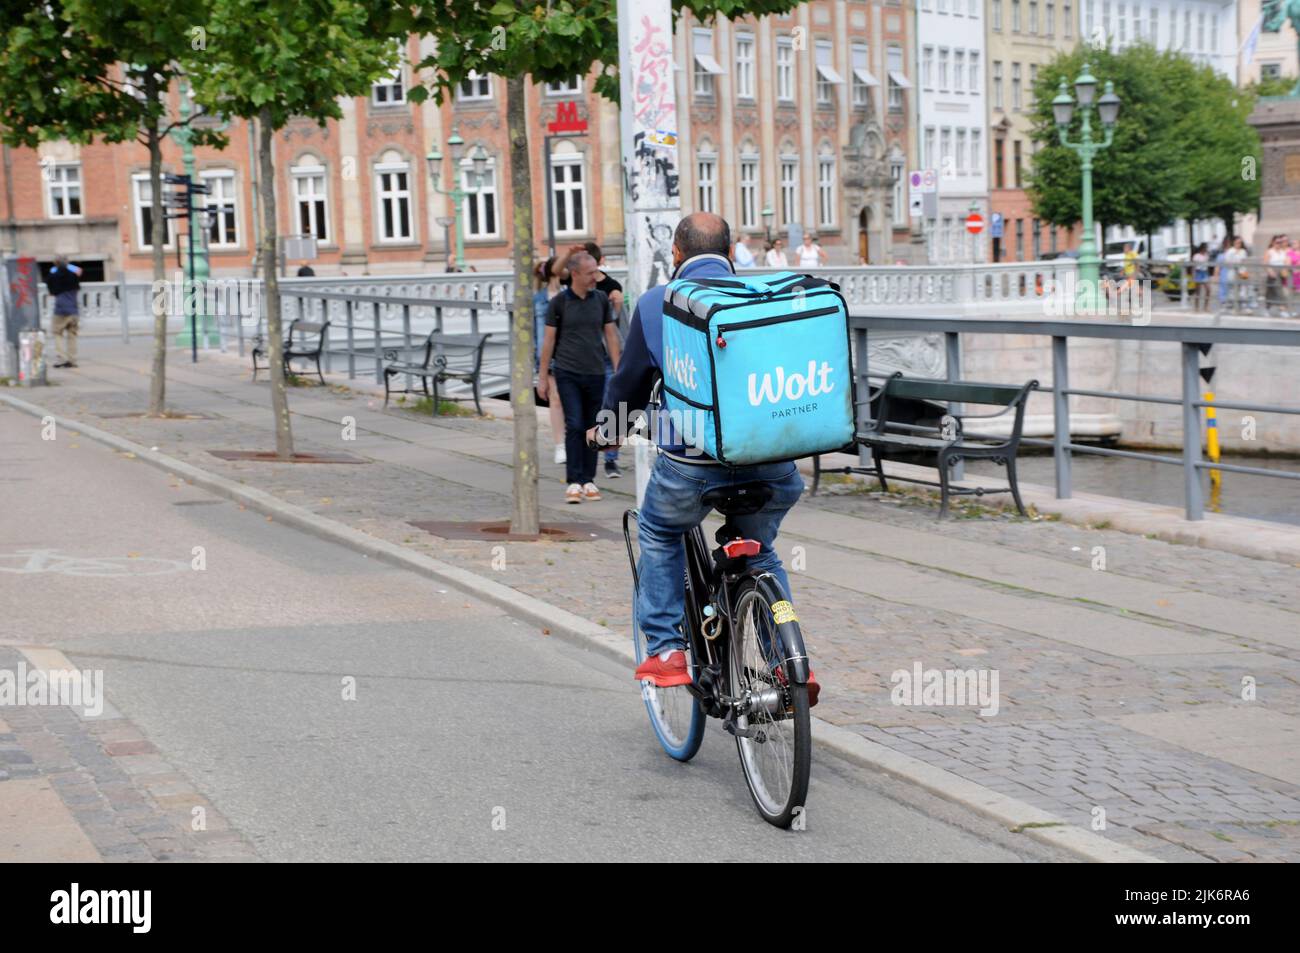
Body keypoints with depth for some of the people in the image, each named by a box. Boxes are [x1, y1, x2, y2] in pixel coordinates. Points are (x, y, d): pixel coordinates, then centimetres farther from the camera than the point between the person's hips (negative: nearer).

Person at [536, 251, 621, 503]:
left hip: (596, 373, 3)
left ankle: (588, 480, 13)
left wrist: (618, 370, 5)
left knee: (591, 428, 6)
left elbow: (610, 335, 10)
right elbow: (548, 339, 1)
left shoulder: (601, 299, 6)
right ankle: (574, 482, -6)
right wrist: (542, 376, 0)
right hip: (568, 373, -3)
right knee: (574, 426, -9)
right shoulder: (559, 302, -3)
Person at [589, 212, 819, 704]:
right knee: (759, 553, 27)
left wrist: (606, 429, 30)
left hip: (691, 462, -2)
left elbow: (630, 381, 11)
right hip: (770, 461, 3)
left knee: (658, 535, 26)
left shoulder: (656, 303, 4)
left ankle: (665, 650, 19)